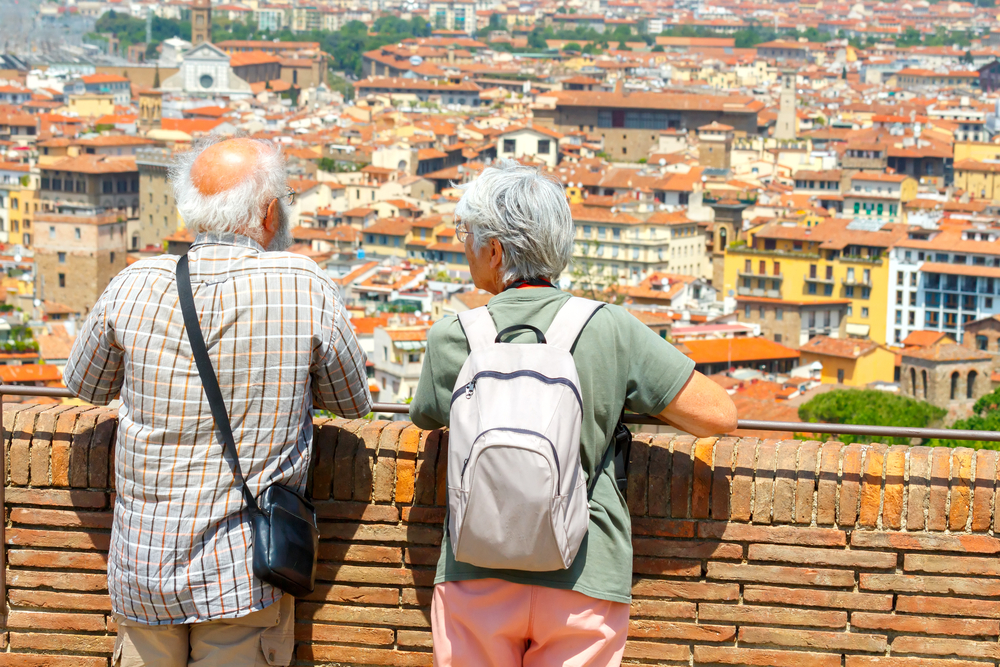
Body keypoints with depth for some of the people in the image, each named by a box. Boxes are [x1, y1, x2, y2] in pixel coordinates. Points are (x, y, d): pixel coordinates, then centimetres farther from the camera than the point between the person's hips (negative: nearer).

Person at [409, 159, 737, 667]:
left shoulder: (451, 339, -2)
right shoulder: (611, 329, -5)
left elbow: (426, 416, 18)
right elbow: (720, 415, -2)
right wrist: (629, 403, 15)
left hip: (475, 576, 1)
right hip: (585, 581, 0)